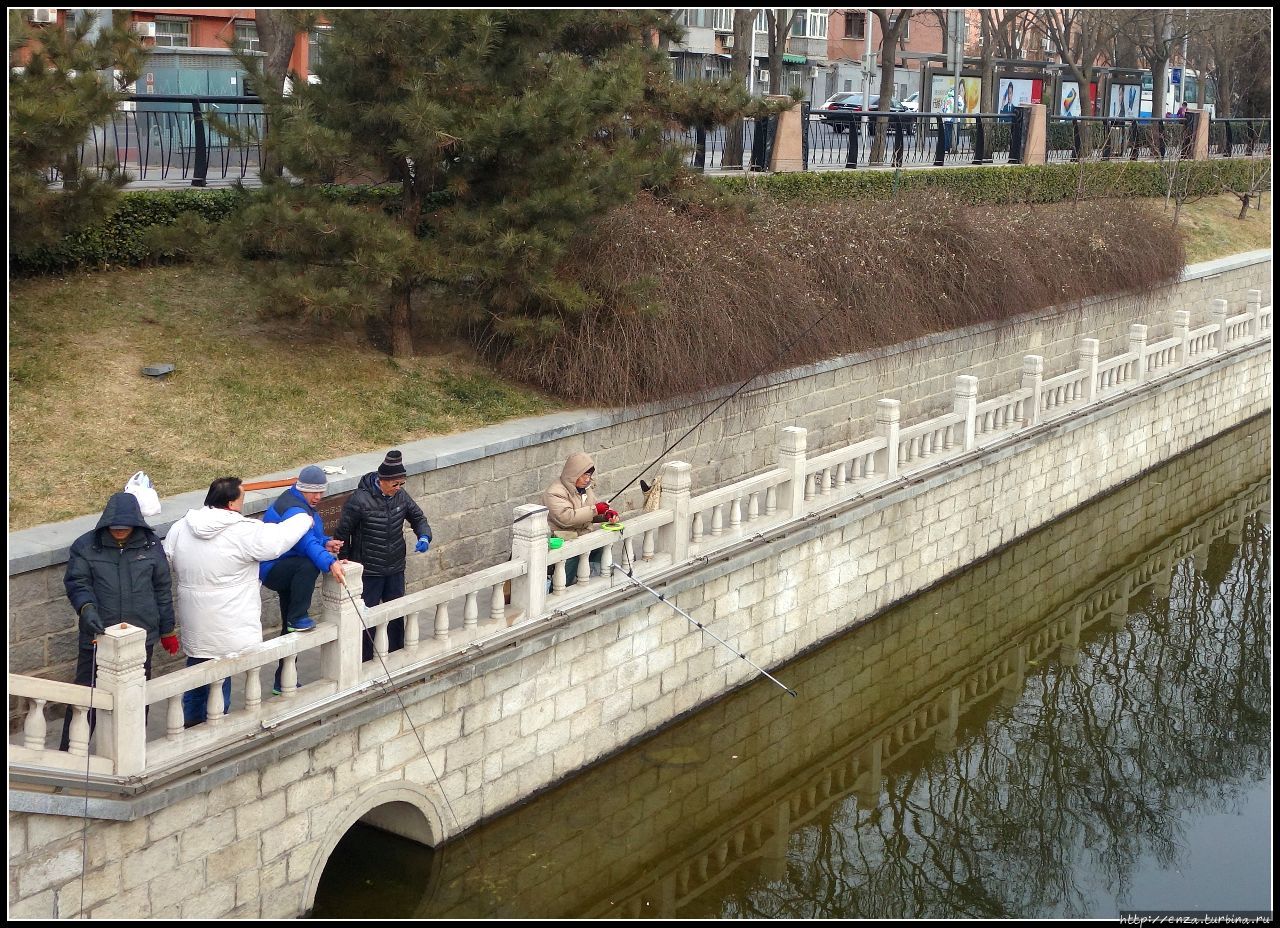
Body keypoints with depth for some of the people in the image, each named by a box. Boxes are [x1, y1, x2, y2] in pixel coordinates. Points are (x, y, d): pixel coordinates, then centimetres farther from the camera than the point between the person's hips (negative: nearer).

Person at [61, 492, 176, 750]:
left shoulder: (151, 546, 1)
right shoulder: (86, 546, -5)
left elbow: (162, 589, 8)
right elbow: (76, 582, -5)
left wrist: (167, 630, 12)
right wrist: (86, 607, -26)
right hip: (98, 636, -2)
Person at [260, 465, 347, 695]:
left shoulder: (303, 504, 10)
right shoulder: (293, 509, -23)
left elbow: (311, 537, 21)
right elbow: (307, 542, -38)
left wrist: (326, 543, -2)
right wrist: (330, 563, -52)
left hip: (287, 570, 11)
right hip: (273, 570, -11)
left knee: (291, 629, 14)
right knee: (309, 565, -40)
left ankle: (283, 682, 22)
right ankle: (297, 618, -28)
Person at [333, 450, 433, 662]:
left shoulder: (400, 495, -4)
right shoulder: (360, 500, -20)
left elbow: (418, 518, 11)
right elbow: (342, 534, -10)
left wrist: (424, 536, -10)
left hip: (395, 570, 5)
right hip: (369, 571, -5)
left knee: (397, 616, 16)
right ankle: (365, 663, 13)